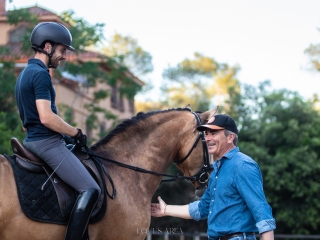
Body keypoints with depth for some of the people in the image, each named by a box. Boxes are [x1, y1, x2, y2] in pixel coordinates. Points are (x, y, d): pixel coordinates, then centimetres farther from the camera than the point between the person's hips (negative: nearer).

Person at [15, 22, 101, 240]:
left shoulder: (25, 74, 17)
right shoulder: (40, 74, -14)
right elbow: (46, 117, -24)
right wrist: (76, 133, -11)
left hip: (33, 140, 11)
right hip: (47, 142, -11)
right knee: (91, 190, -17)